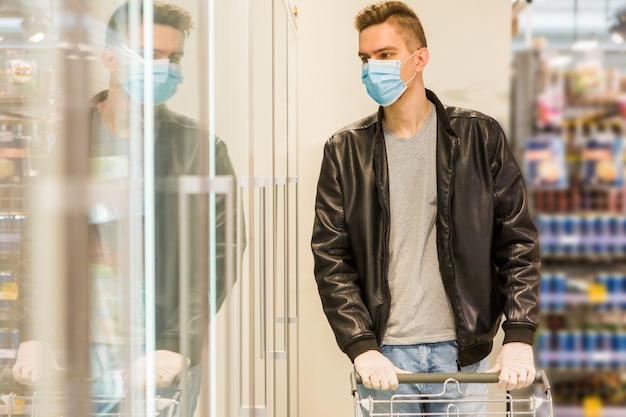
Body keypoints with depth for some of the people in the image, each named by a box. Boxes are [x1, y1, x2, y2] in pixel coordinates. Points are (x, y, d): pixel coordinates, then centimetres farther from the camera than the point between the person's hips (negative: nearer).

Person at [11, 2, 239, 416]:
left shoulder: (198, 147, -1)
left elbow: (218, 255, -6)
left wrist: (177, 346, -15)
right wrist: (33, 337, -6)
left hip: (159, 362, -2)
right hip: (79, 356, 2)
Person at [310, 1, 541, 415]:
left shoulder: (480, 137, 2)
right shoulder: (345, 151, 3)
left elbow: (518, 241, 2)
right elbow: (331, 258, 0)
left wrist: (520, 336, -8)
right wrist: (362, 347, -12)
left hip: (462, 349, 0)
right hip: (385, 350, 0)